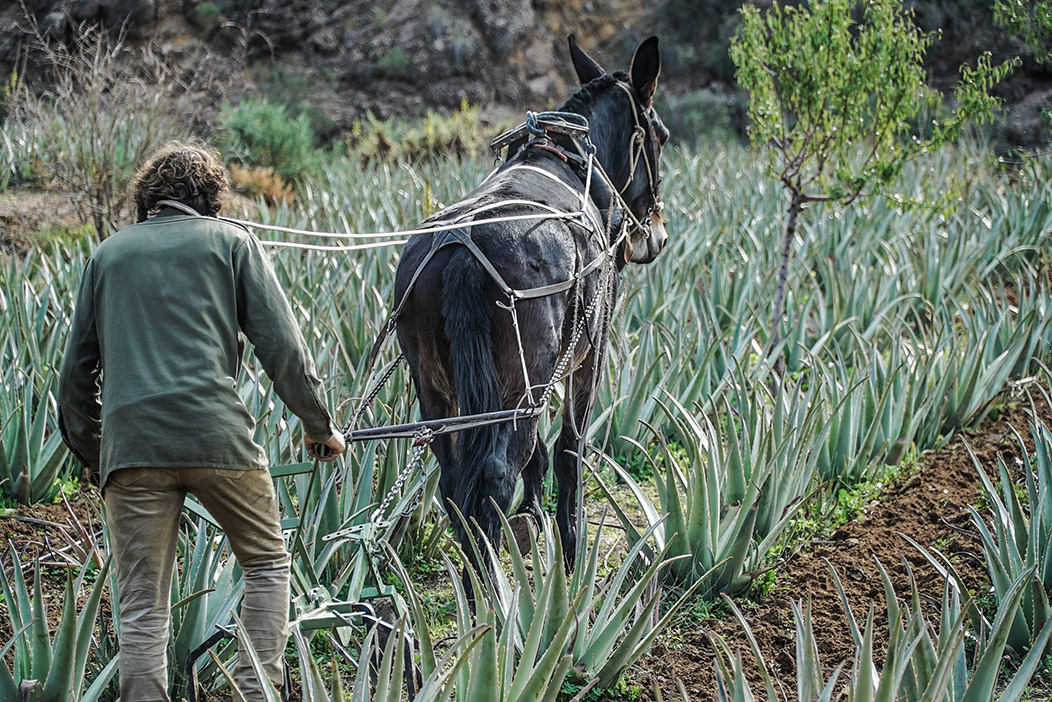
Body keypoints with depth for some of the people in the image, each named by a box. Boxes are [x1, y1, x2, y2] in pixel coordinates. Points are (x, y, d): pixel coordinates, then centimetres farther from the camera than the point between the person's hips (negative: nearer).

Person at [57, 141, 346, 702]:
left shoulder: (108, 253, 20)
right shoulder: (231, 241, 11)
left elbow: (76, 368, 20)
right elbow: (281, 345, 3)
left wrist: (89, 453, 30)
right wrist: (318, 426, 13)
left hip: (130, 444, 2)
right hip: (216, 434, -2)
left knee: (141, 607, 4)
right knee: (267, 562, 17)